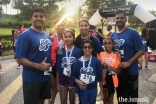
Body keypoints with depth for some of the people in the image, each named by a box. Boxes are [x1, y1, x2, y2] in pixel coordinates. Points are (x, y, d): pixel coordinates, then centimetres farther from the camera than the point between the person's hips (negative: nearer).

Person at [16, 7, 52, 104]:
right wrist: (38, 66, -27)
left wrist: (51, 66, 4)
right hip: (32, 79, -6)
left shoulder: (47, 35, 6)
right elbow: (20, 59, -18)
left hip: (46, 76, 7)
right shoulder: (25, 35, -15)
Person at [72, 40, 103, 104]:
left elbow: (100, 77, -3)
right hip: (82, 89, 0)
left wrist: (101, 91, 0)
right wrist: (77, 81, -17)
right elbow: (73, 75, 3)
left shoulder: (96, 61, -7)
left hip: (93, 89, 0)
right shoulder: (78, 61, -4)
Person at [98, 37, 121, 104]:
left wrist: (111, 68, -23)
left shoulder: (117, 55, -6)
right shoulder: (101, 54, -2)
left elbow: (119, 71, -5)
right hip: (103, 79, 2)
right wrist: (102, 65, -16)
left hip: (112, 80, -2)